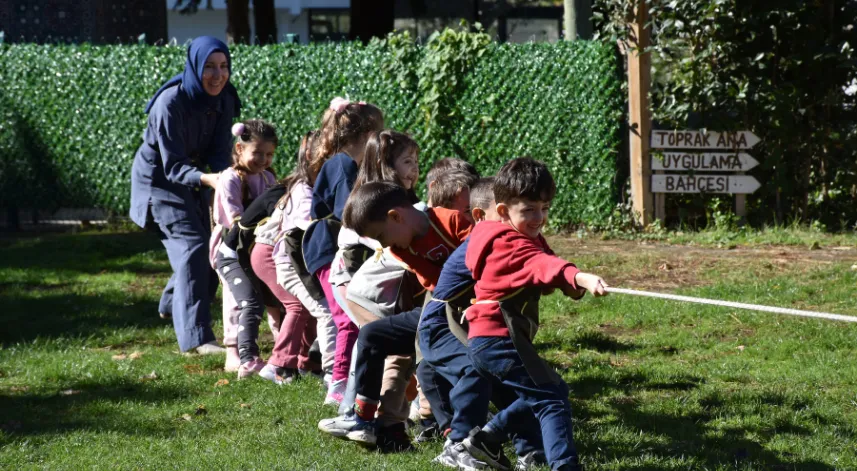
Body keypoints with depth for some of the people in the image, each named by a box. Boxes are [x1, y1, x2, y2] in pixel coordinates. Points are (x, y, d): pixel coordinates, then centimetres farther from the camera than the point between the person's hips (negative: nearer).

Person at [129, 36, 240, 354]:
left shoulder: (223, 100, -9)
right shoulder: (171, 104, -30)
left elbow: (220, 151, -10)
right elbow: (173, 166, -30)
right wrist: (207, 179, -47)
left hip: (193, 177, 8)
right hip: (160, 180, -7)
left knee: (210, 246, 15)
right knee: (192, 247, -19)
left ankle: (172, 305, 41)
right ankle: (196, 336, -20)